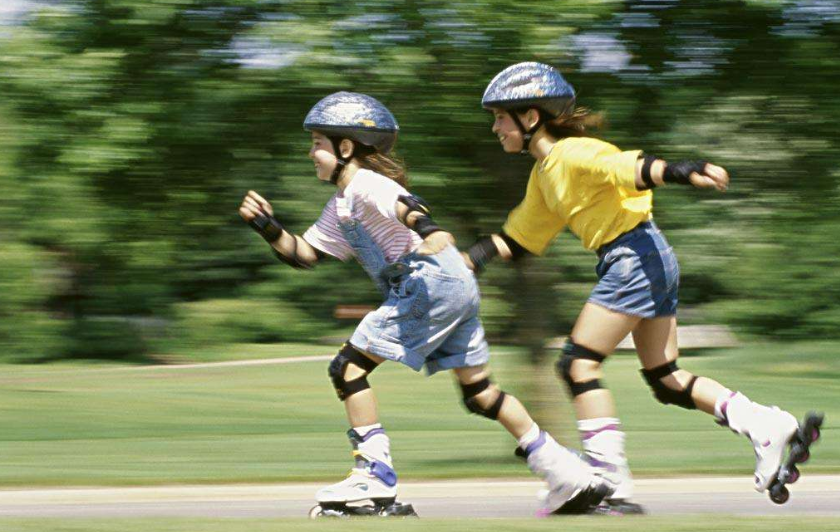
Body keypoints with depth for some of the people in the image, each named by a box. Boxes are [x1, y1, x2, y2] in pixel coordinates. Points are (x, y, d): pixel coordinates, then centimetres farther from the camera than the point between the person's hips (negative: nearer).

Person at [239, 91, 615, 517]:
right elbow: (305, 255, 27)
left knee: (348, 367, -7)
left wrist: (427, 229, -48)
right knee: (477, 389, 15)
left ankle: (375, 480, -9)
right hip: (459, 288, 10)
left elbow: (405, 205, -27)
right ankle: (573, 478, 15)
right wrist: (269, 228, 12)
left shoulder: (365, 185, -6)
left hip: (432, 280, -10)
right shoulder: (340, 208, 24)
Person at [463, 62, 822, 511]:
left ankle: (610, 485, -11)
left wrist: (682, 173, -45)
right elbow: (518, 238, 25)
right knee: (666, 381, 11)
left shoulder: (572, 155, -12)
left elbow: (630, 168, -28)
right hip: (651, 261, 10)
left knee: (577, 365, -8)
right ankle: (768, 427, 6)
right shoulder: (544, 173, 16)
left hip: (635, 255, -10)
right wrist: (466, 260, 17)